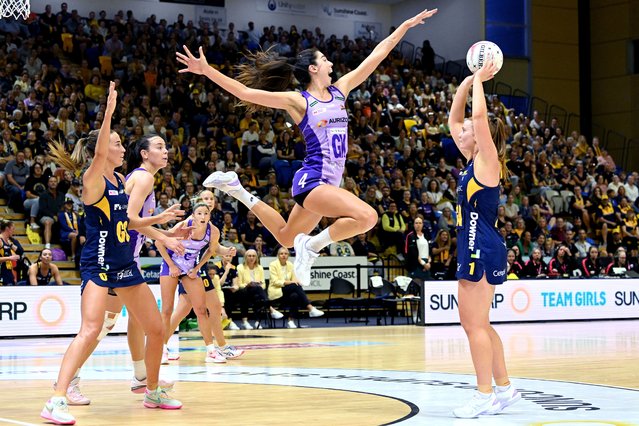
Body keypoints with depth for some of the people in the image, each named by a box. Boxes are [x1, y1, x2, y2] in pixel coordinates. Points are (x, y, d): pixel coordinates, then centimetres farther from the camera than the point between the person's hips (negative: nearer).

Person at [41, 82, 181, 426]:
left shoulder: (121, 180, 12)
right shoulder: (93, 179, -11)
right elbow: (98, 154, -32)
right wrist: (109, 111, -39)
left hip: (125, 265, 8)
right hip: (98, 264, -8)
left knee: (156, 329, 12)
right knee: (91, 330, -24)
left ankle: (153, 392, 30)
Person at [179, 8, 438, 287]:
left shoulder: (340, 90, 10)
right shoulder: (298, 101, -8)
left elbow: (377, 55, 12)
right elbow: (245, 92, -12)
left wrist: (407, 25, 13)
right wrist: (206, 70, -20)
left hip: (328, 182, 8)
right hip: (312, 179, -8)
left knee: (285, 237, 21)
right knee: (367, 216, -26)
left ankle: (238, 191, 32)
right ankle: (312, 246, -10)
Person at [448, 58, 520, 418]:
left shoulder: (488, 159, -9)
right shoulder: (473, 160, 14)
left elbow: (480, 116, -21)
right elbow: (454, 118, 19)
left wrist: (479, 80, -9)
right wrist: (469, 80, 13)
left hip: (483, 249, -9)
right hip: (475, 248, 9)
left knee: (475, 324, -7)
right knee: (478, 324, 13)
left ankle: (485, 395, -3)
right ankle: (504, 388, 19)